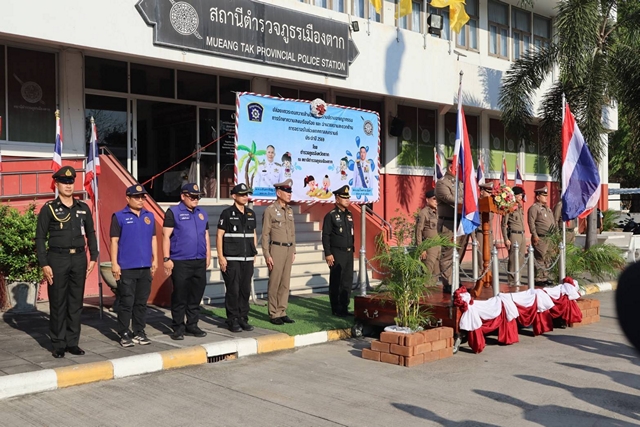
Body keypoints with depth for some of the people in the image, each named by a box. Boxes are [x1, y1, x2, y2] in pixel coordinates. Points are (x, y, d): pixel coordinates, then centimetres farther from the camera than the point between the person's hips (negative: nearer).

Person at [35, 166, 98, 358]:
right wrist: (44, 264, -10)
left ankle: (73, 342, 16)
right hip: (57, 259, -3)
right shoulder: (49, 209, -1)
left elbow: (90, 234, 14)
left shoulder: (83, 208, 9)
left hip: (79, 259, 3)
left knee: (76, 303, 7)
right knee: (58, 304, 2)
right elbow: (40, 238, -3)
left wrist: (93, 258, 5)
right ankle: (58, 345, 11)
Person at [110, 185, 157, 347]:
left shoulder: (149, 216, 12)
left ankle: (139, 332, 19)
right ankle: (124, 334, 9)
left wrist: (155, 259, 10)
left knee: (142, 302, 10)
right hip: (126, 268, -4)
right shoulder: (119, 216, -2)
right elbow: (114, 241, -4)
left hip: (145, 267, 4)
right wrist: (114, 263, -9)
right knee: (127, 302, -1)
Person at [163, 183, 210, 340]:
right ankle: (178, 328, 9)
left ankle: (192, 325, 20)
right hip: (180, 261, -5)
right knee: (180, 296, 0)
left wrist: (208, 255, 15)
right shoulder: (173, 212, -2)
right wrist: (166, 258, -12)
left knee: (196, 295, 9)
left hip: (200, 262, 5)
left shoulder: (202, 213, 15)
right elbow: (166, 236, -7)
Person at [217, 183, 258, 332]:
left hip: (248, 259, 5)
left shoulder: (251, 214, 12)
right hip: (232, 259, -5)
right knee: (233, 290, -2)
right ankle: (233, 320, 7)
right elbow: (219, 235, -6)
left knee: (245, 290, 7)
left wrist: (254, 253, 13)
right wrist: (221, 257, -11)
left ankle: (243, 319, 17)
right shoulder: (227, 213, -4)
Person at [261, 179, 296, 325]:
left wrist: (293, 251, 14)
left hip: (289, 249, 6)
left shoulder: (290, 210, 13)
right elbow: (265, 234, -9)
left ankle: (282, 313, 16)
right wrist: (267, 255, -13)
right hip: (276, 249, -6)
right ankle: (273, 314, 7)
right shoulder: (270, 210, -8)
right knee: (274, 283, -1)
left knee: (285, 283, 9)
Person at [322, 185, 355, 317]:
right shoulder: (331, 215, -7)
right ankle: (336, 309, 7)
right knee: (336, 282, 0)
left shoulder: (349, 215, 13)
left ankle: (344, 307, 17)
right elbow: (325, 236, -10)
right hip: (337, 254, -6)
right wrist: (328, 254, -15)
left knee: (348, 281, 8)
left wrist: (352, 249, 14)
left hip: (349, 253, 7)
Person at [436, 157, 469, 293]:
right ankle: (447, 285, 0)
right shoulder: (441, 183, -6)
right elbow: (449, 198, -21)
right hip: (449, 225, -8)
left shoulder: (461, 184, 20)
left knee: (458, 255, 11)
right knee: (448, 256, -4)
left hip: (463, 224, 8)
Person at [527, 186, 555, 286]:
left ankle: (545, 277, 20)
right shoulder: (534, 208, -9)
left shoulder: (547, 208, 20)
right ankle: (538, 279, -2)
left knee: (547, 259, 12)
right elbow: (531, 222, -17)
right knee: (540, 259, -7)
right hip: (540, 238, -9)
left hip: (549, 238, 9)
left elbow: (553, 222, 26)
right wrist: (535, 235, -21)